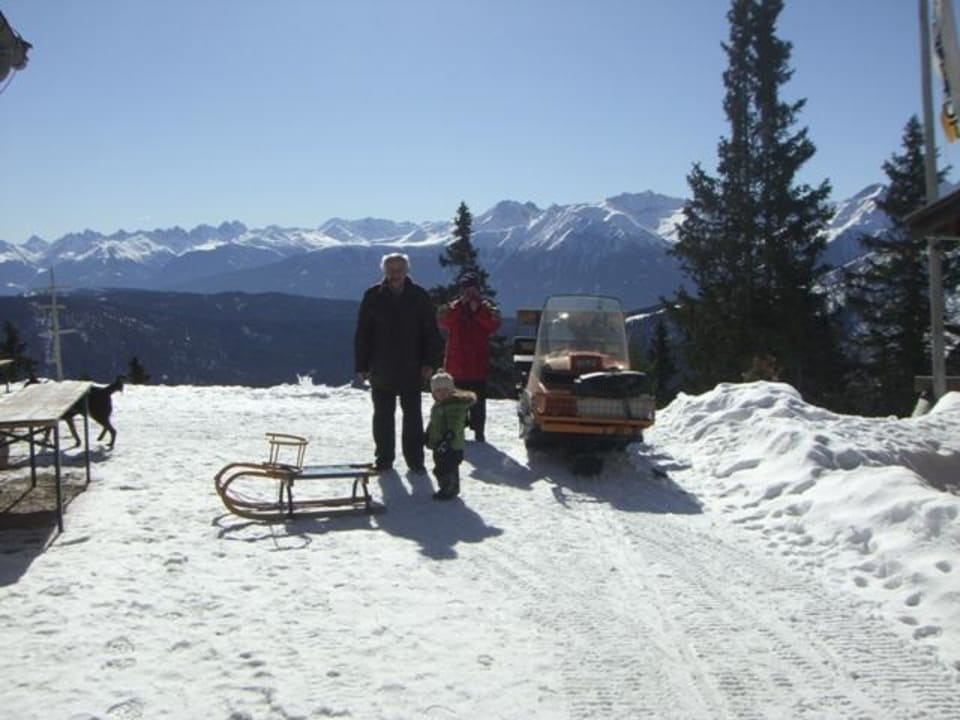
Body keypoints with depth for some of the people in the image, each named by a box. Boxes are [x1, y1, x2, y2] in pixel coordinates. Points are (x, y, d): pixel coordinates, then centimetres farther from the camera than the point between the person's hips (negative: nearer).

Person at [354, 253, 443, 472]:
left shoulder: (419, 296, 1)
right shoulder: (373, 296, 0)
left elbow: (431, 333, 3)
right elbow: (362, 334, 2)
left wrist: (429, 362, -5)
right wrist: (362, 365, -2)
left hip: (411, 370, 0)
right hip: (381, 370, 0)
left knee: (413, 415, 5)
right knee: (383, 415, 9)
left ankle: (415, 459, 13)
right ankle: (384, 458, 19)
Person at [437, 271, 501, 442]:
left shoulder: (486, 308, 6)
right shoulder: (452, 308, 4)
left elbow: (493, 326, -12)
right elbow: (444, 322, -16)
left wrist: (477, 311, -19)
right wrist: (461, 305, -20)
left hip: (478, 365, 0)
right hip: (456, 364, 0)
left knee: (478, 400, 4)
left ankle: (479, 431, 11)